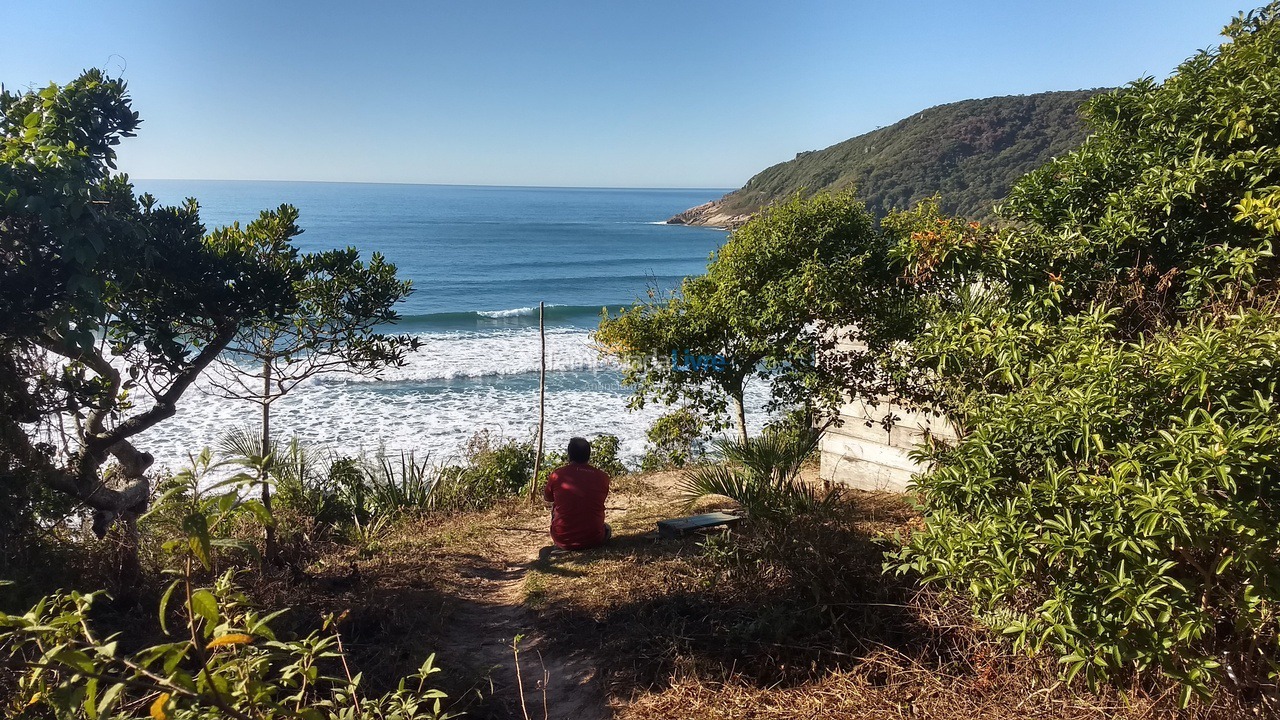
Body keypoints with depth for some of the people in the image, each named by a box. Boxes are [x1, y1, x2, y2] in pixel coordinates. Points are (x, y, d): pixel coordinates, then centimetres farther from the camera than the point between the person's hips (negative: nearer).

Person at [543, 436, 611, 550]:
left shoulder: (557, 474, -7)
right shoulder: (602, 476, -4)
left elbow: (547, 497, 15)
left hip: (563, 542, -3)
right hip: (594, 540, 3)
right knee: (606, 528, 37)